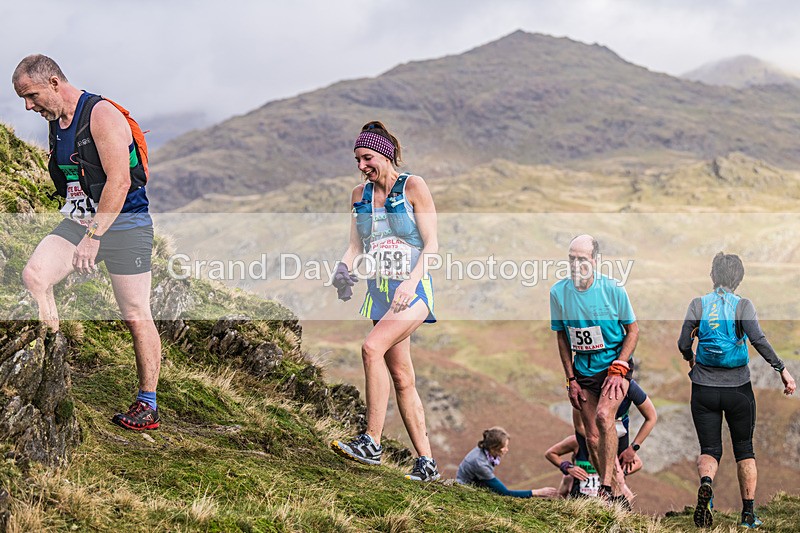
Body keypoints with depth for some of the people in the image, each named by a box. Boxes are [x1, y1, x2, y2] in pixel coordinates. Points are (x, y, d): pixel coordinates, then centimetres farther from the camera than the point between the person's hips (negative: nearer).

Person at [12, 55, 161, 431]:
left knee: (136, 317, -2)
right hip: (78, 221, 7)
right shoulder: (54, 123, 10)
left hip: (123, 223, -7)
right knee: (33, 276, -15)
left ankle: (147, 405, 8)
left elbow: (119, 181, -23)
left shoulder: (102, 115, -16)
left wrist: (93, 236, -26)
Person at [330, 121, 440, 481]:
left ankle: (372, 443, -22)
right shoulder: (360, 194, 11)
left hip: (414, 289, -6)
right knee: (401, 377, 5)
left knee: (372, 347, -27)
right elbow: (356, 245, 14)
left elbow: (431, 243, -9)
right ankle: (426, 463, 11)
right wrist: (344, 267, -9)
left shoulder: (413, 187, -6)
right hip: (379, 292, 6)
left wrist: (411, 282, -23)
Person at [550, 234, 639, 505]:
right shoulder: (558, 292, -5)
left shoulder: (613, 289, -14)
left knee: (604, 416, -28)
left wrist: (617, 370, -13)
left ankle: (606, 485, -21)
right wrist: (571, 379, 2)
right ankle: (617, 494, 17)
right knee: (592, 438, 2)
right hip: (584, 369, 4)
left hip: (616, 364, -4)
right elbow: (561, 336, 6)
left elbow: (633, 330, -3)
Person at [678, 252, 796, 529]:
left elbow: (683, 343, -4)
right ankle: (748, 514, 14)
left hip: (704, 389, 1)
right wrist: (782, 369, -12)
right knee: (744, 450, 14)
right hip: (738, 389, -1)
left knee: (709, 449, 5)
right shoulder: (743, 304, -5)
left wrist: (691, 360, 17)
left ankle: (705, 482, -28)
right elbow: (758, 339, -18)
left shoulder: (698, 304, -1)